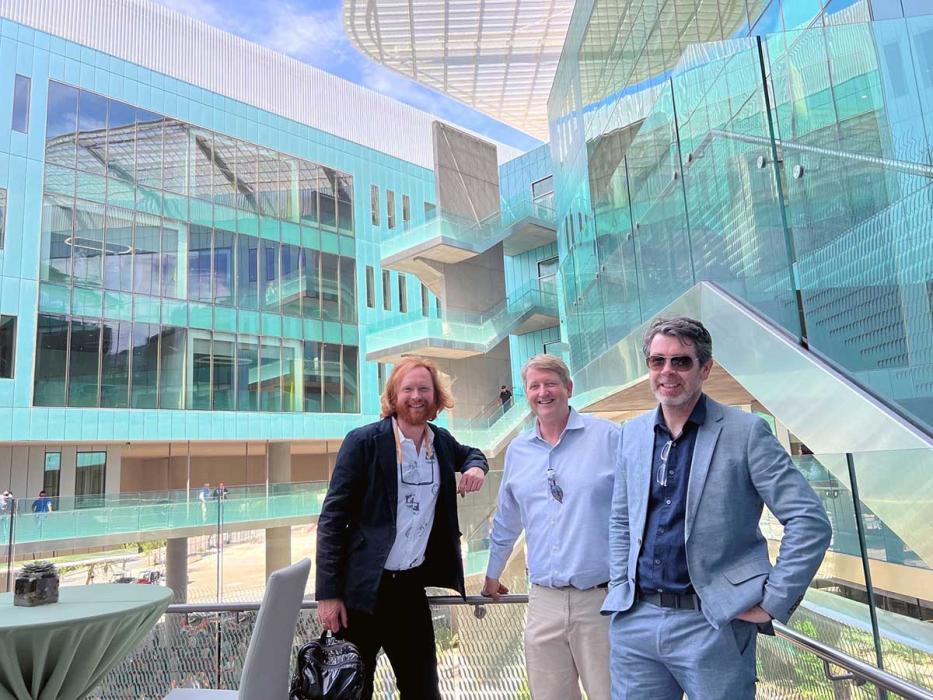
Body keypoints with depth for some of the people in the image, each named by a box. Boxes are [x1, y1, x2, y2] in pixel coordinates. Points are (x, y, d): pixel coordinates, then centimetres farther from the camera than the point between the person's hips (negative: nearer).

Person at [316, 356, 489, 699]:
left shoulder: (442, 441, 5)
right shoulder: (363, 441, -11)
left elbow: (471, 453, 28)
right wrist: (328, 592, -14)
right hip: (363, 588, -4)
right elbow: (332, 517, -11)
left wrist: (476, 466, 2)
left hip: (412, 585, 4)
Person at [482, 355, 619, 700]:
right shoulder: (517, 451, 9)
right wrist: (492, 575, 29)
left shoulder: (608, 437, -5)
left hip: (604, 598, -3)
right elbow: (506, 522, 21)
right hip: (544, 601, 4)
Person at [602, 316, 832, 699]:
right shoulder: (632, 432, 7)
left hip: (712, 624, -4)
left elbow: (810, 521, -9)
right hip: (635, 620, 4)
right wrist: (619, 590, 8)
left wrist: (773, 601, -10)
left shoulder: (745, 431, -8)